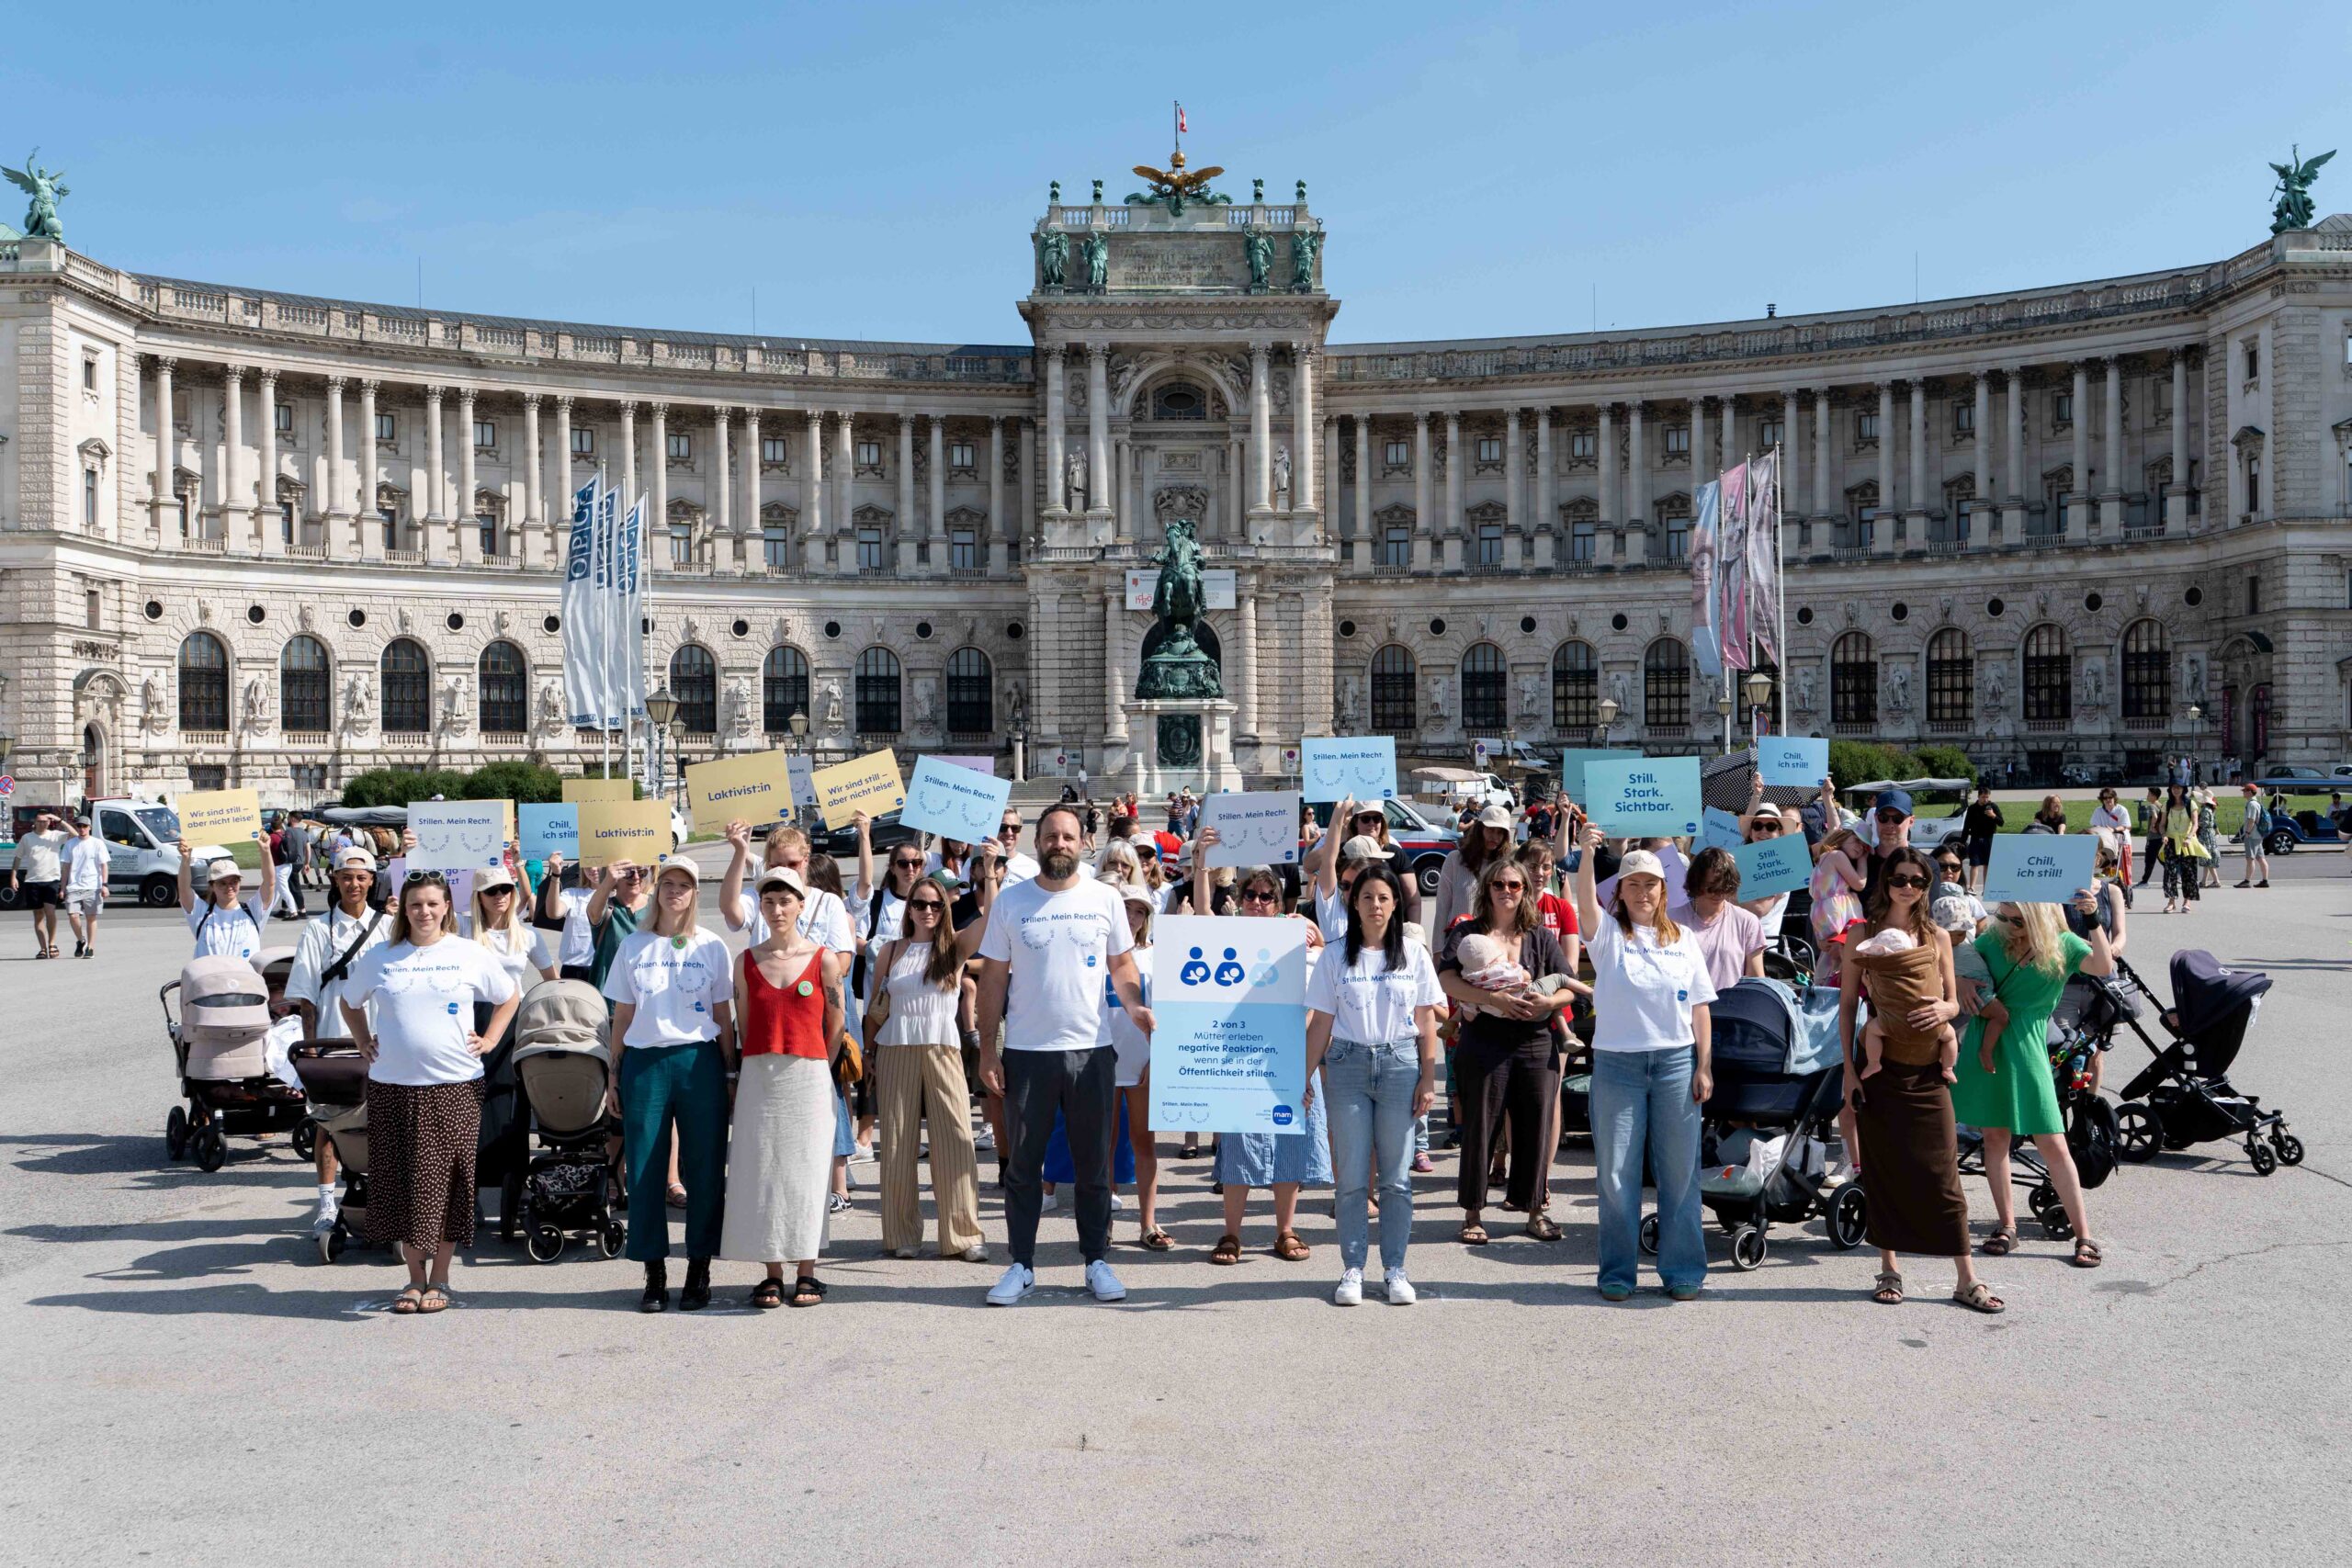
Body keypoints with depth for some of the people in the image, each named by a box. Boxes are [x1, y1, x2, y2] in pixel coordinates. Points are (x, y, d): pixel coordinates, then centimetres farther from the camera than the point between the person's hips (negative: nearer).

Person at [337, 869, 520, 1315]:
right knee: (399, 1181, 3)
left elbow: (509, 998, 17)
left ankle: (439, 1279, 11)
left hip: (455, 1086, -1)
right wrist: (364, 1043, 10)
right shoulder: (378, 958, 6)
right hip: (393, 1087, 1)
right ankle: (416, 1277, 15)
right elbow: (350, 1003, 22)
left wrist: (489, 1040, 6)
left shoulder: (470, 955, 4)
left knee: (446, 1182, 0)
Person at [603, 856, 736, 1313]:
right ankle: (654, 1274, 10)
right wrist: (613, 1074, 7)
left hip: (698, 1061, -1)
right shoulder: (633, 947, 9)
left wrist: (729, 1072, 2)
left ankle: (699, 1271, 10)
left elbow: (724, 1018, 7)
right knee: (644, 1169, 0)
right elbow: (621, 1017, 11)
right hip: (643, 1062, 1)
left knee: (704, 1168, 0)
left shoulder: (711, 946, 6)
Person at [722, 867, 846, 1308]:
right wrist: (738, 1075, 5)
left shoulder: (823, 958, 1)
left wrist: (818, 1069, 6)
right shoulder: (747, 961, 7)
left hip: (808, 1077, -2)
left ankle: (806, 1274, 9)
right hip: (758, 1077, 2)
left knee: (805, 1171, 0)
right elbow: (744, 1024, 11)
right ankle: (772, 1275, 10)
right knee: (761, 1171, 2)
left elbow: (836, 1023, 6)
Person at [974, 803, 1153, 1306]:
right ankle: (1022, 1265, 17)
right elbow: (993, 978, 2)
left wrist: (1134, 1006, -11)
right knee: (1023, 1164, 7)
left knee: (1094, 1163, 9)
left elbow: (1122, 963, 9)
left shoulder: (1104, 899, 3)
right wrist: (987, 1048, -2)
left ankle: (1097, 1261, 19)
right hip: (1026, 1052, 0)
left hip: (1093, 1050, 0)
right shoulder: (1011, 902, 1)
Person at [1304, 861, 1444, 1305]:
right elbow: (1320, 1022, 5)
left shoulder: (1414, 953, 5)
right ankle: (1352, 1270, 9)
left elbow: (1427, 1022, 6)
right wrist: (1303, 1078, 0)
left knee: (1396, 1176, 2)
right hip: (1347, 1065, 0)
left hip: (1400, 1064, 0)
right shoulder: (1335, 955, 4)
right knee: (1351, 1177, 2)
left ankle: (1395, 1269, 11)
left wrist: (1428, 1079, 1)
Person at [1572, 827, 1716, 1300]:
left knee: (1679, 1171, 5)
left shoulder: (1683, 939, 9)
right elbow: (1586, 901, -19)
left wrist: (1704, 1067, 3)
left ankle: (1682, 1270, 17)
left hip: (1676, 1063, 2)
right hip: (1616, 1064, -1)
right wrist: (1587, 853, -36)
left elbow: (1699, 1008, 9)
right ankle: (1618, 1272, 15)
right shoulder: (1608, 934, 3)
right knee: (1616, 1173, 3)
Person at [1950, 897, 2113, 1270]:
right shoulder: (1992, 941, 6)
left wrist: (2093, 920, -26)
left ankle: (2083, 1236, 5)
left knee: (2053, 1144, -3)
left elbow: (2104, 966, -18)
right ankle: (2007, 1225, 19)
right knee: (1995, 1136, 8)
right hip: (1984, 1045, 3)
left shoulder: (2062, 945, -1)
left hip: (2027, 1049, -3)